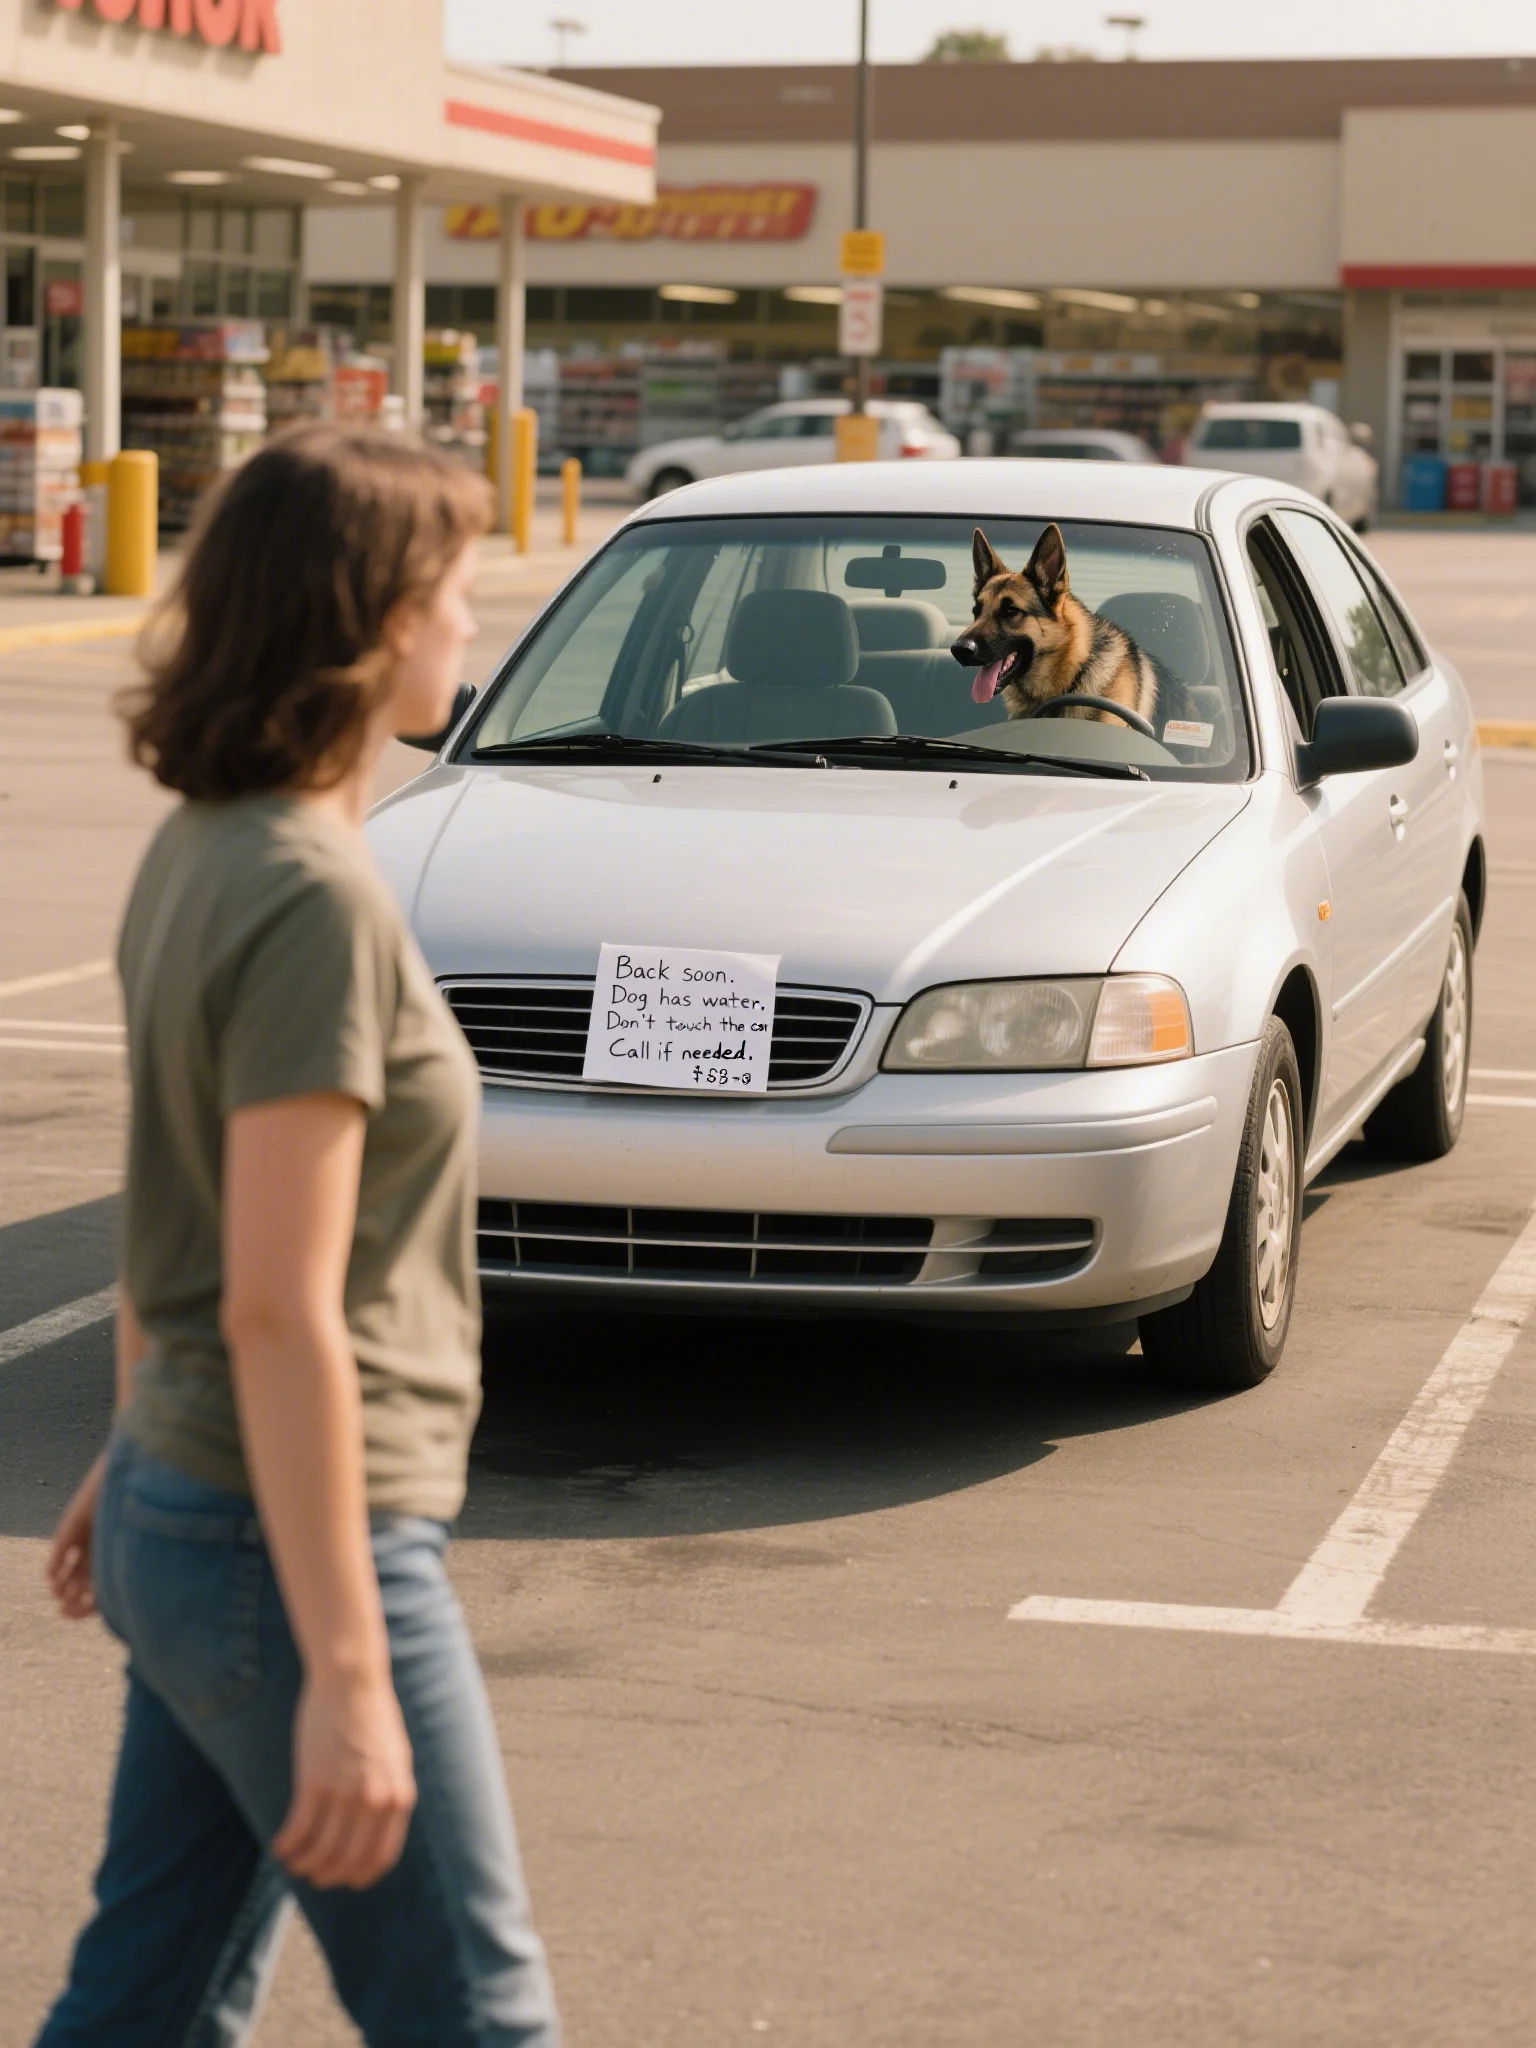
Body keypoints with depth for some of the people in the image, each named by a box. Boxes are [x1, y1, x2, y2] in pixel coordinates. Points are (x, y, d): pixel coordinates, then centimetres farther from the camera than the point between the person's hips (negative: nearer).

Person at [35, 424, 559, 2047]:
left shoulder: (198, 853, 6)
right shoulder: (314, 898, -22)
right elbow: (277, 1309, -25)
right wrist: (346, 1674, -24)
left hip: (181, 1511, 9)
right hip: (297, 1544, -9)